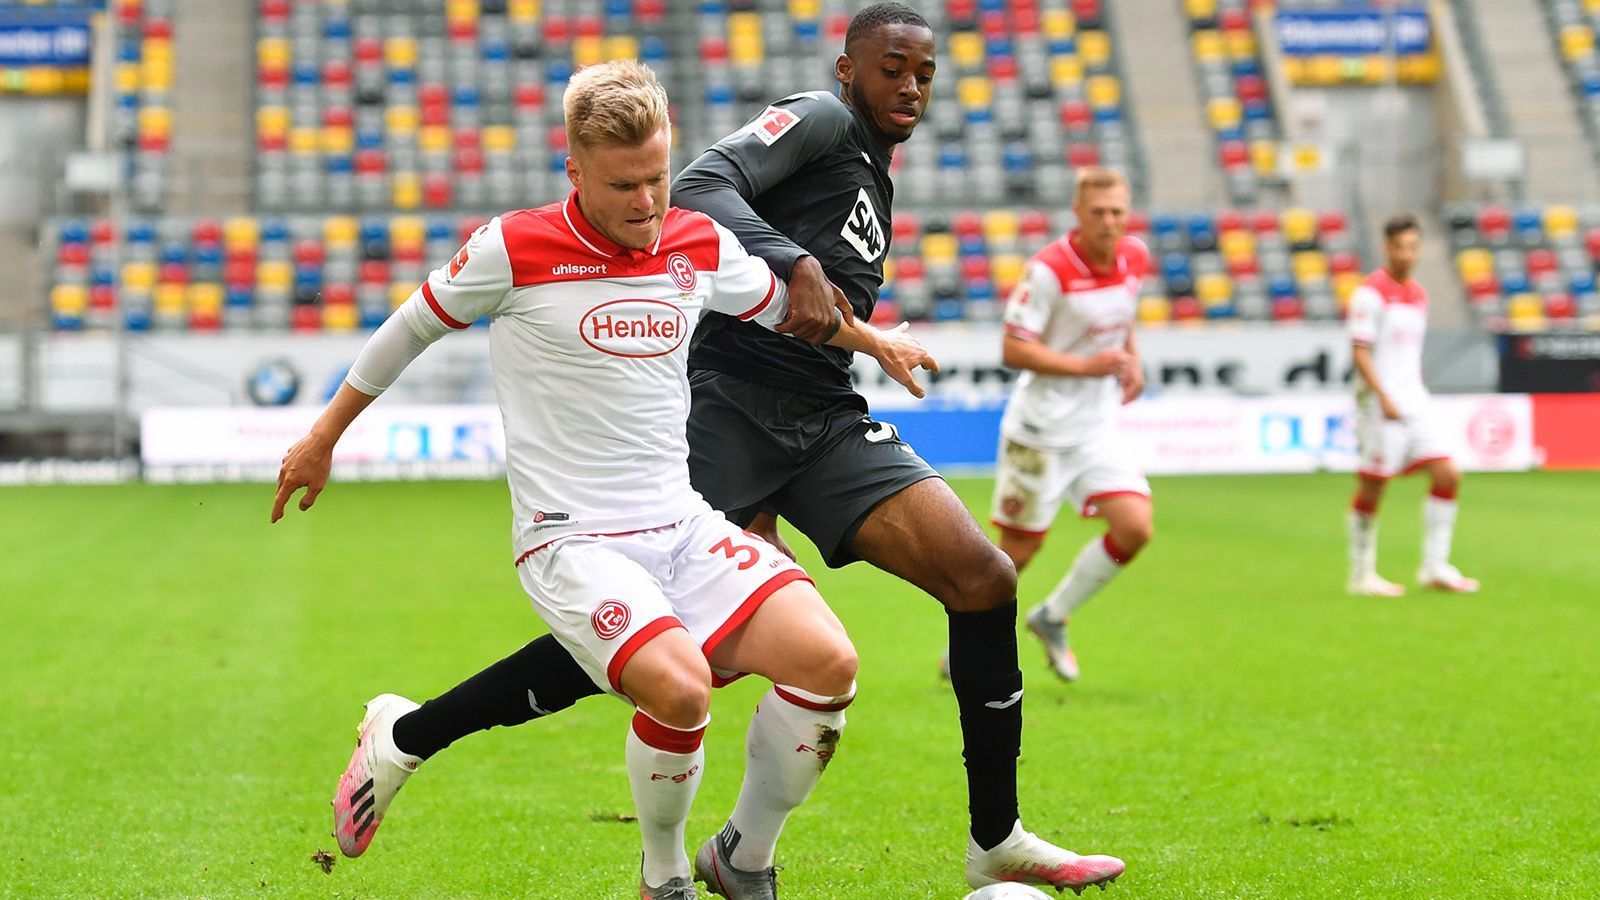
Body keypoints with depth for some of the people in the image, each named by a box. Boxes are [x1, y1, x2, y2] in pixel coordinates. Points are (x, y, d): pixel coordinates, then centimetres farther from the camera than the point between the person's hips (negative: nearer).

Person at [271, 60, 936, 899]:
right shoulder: (514, 248, -6)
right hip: (570, 541, -5)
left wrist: (875, 341, 40)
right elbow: (410, 327, 9)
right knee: (679, 687, -32)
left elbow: (784, 305, 28)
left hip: (684, 528, 5)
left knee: (827, 662, -19)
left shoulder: (702, 245, 6)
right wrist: (322, 439, 19)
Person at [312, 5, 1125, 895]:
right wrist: (794, 265, -30)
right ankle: (409, 736, 3)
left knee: (985, 580, -6)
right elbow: (701, 188, -18)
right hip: (736, 407, -8)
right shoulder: (818, 120, -1)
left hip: (824, 421, 8)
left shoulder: (873, 183, 24)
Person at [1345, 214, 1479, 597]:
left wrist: (1418, 395, 20)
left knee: (1447, 475, 0)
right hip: (1380, 405, -8)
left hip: (1413, 404, 8)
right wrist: (1384, 398, -21)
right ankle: (1362, 575, 7)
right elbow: (1359, 352, -14)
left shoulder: (1418, 295, 15)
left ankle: (1435, 567, 5)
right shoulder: (1371, 292, -9)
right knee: (1372, 486, -2)